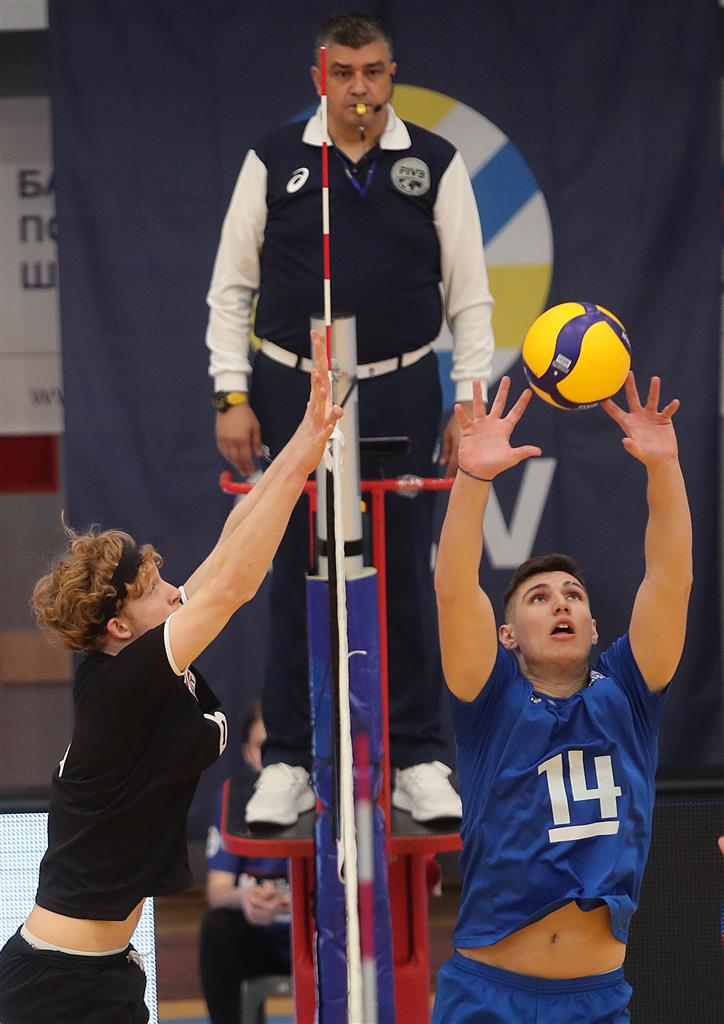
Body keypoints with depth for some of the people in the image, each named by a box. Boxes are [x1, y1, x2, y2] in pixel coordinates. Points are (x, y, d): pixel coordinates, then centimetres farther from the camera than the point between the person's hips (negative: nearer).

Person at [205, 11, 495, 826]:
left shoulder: (435, 164, 2)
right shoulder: (274, 162, 2)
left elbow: (469, 295, 6)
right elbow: (231, 287, 6)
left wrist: (471, 401, 0)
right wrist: (232, 396, -1)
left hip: (401, 393, 0)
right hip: (294, 392, 0)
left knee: (406, 576, 2)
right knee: (295, 578, 3)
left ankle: (418, 760, 10)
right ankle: (287, 763, 10)